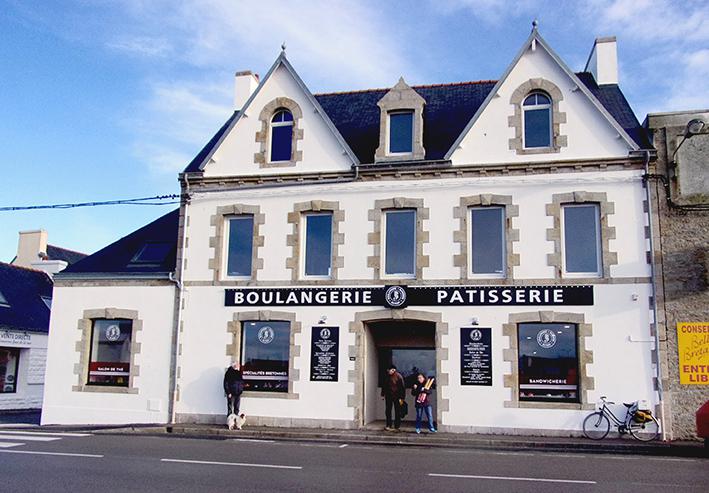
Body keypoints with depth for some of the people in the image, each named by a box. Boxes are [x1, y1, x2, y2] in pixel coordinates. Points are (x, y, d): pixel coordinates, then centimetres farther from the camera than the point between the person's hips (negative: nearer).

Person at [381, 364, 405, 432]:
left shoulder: (398, 376, -13)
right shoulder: (387, 376, 4)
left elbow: (402, 387, -13)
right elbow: (384, 385, 15)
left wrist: (401, 398, -15)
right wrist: (383, 394, 12)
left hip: (397, 397, -5)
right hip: (388, 396, 5)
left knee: (397, 412, 2)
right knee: (388, 411, 6)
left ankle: (397, 427, 7)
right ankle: (388, 426, 13)